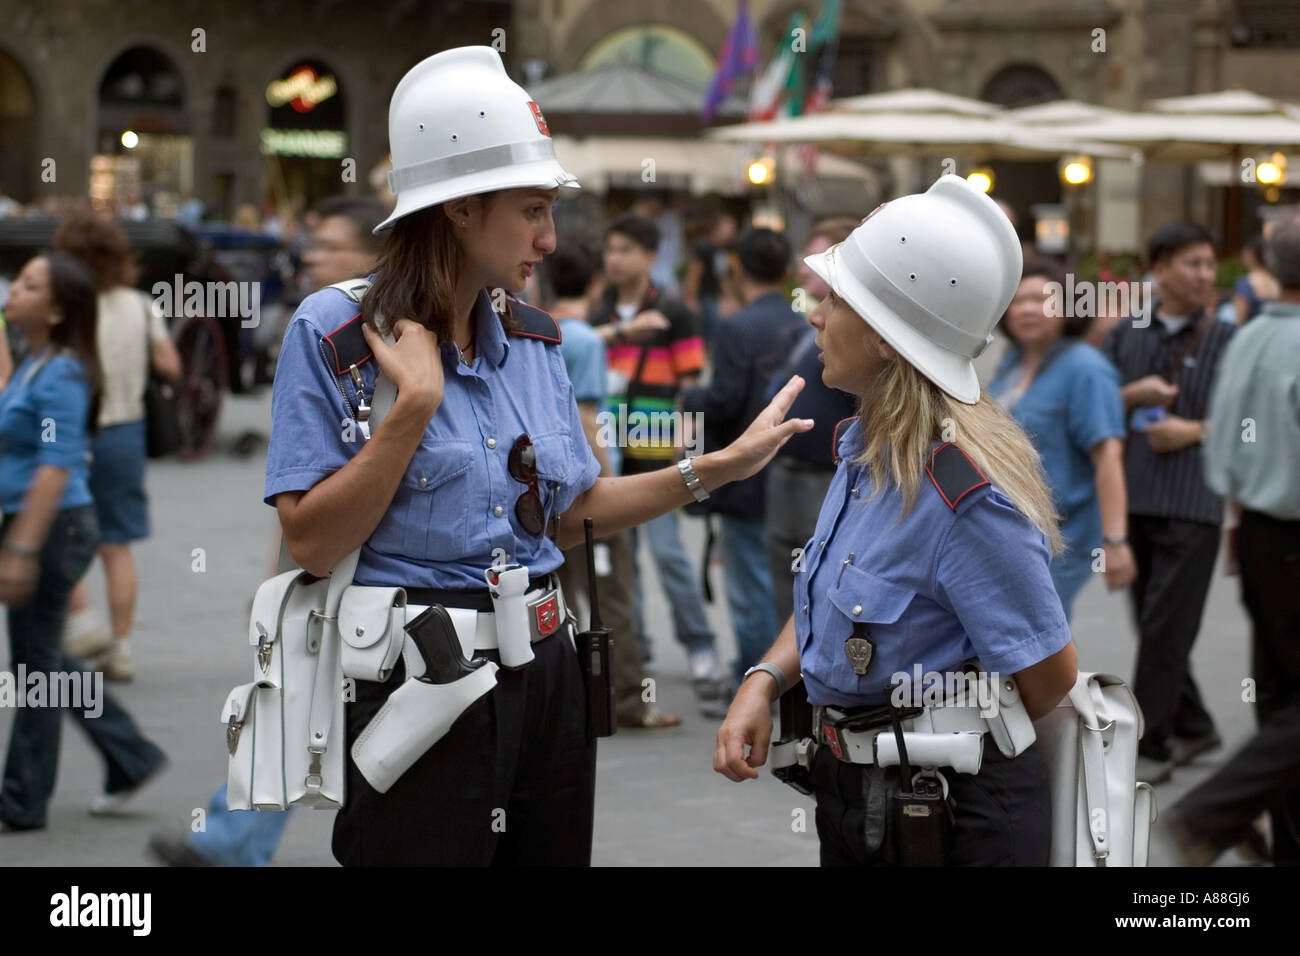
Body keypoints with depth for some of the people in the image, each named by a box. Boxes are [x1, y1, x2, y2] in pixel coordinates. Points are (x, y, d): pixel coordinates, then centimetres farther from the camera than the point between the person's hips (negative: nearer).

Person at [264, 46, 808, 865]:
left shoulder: (533, 339, 9)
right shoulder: (334, 336, -9)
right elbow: (313, 544, -15)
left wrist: (717, 468, 10)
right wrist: (415, 404, -19)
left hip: (543, 675, 6)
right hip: (415, 685, -6)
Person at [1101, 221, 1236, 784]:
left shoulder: (1225, 340, 0)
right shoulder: (1127, 334, 9)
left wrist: (1194, 431, -12)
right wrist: (1132, 395, -7)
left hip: (1193, 505, -4)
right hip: (1134, 499, 4)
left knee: (1166, 627, -6)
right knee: (1150, 624, 12)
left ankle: (1151, 746, 2)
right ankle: (1192, 725, 28)